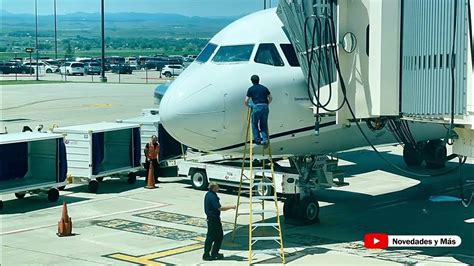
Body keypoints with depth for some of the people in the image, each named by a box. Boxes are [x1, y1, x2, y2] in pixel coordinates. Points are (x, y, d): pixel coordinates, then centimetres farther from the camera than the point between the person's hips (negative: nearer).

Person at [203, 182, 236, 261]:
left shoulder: (209, 194, 11)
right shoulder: (212, 196, -22)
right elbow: (220, 208, -25)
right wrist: (231, 207, -18)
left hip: (214, 218, 10)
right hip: (213, 219, -10)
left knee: (219, 236, 15)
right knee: (210, 237, -4)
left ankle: (214, 253, 22)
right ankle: (206, 255, 2)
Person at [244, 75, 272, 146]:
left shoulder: (251, 89, 6)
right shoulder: (264, 88, 16)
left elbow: (246, 100, 4)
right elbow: (270, 98, 19)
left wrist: (248, 105, 24)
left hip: (256, 107, -3)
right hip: (265, 107, 3)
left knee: (254, 124, 13)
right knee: (264, 124, 12)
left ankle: (257, 139, 11)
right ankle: (265, 139, 2)